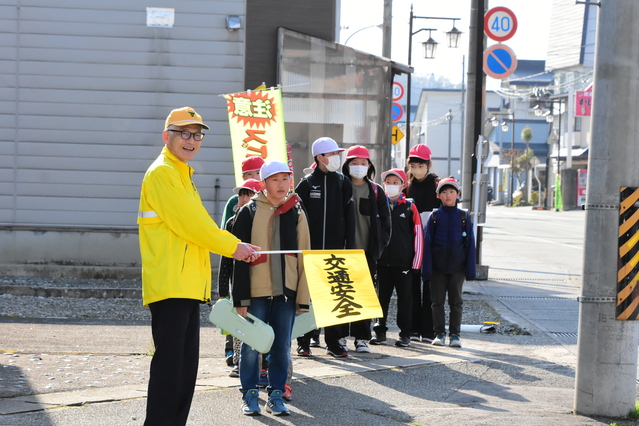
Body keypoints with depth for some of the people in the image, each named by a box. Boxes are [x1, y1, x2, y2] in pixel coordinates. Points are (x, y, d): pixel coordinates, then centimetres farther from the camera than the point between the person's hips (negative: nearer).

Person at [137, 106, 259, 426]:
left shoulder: (182, 173, 22)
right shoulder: (162, 173, -9)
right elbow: (189, 223, -15)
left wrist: (235, 247, 10)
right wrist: (233, 247, -7)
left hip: (187, 284, 10)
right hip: (169, 284, -10)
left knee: (186, 363, 12)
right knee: (169, 361, -10)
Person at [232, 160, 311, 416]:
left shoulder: (296, 213, 7)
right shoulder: (249, 212, 0)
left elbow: (304, 255, 7)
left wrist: (303, 297, 1)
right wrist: (241, 298, -8)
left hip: (286, 290, 2)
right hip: (256, 291, -2)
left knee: (282, 346, 6)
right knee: (252, 346, 2)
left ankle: (276, 396, 17)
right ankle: (250, 395, 16)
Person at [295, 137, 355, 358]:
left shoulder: (343, 183, 8)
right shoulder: (307, 184, 2)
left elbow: (349, 217, 7)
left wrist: (349, 246, -1)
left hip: (336, 249, 2)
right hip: (310, 249, -2)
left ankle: (333, 342, 11)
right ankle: (304, 342, 9)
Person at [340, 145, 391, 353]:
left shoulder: (376, 192, 9)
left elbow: (384, 220, 10)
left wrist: (380, 244, -1)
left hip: (367, 250, 1)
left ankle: (362, 338, 6)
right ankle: (340, 335, 9)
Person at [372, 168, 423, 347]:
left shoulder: (410, 207, 0)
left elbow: (418, 234, -1)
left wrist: (416, 262, -5)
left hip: (404, 263, -2)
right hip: (382, 262, 3)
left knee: (405, 298, 3)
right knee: (382, 297, 8)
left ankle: (405, 334, 10)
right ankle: (380, 332, 17)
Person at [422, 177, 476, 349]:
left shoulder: (464, 217, 3)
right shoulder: (434, 216, 2)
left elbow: (470, 243, 4)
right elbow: (427, 242, 1)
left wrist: (470, 269, -1)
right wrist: (426, 268, -5)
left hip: (457, 267, 0)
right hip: (438, 267, 0)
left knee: (456, 302, 6)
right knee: (438, 301, 5)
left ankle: (455, 334, 14)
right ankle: (440, 333, 14)